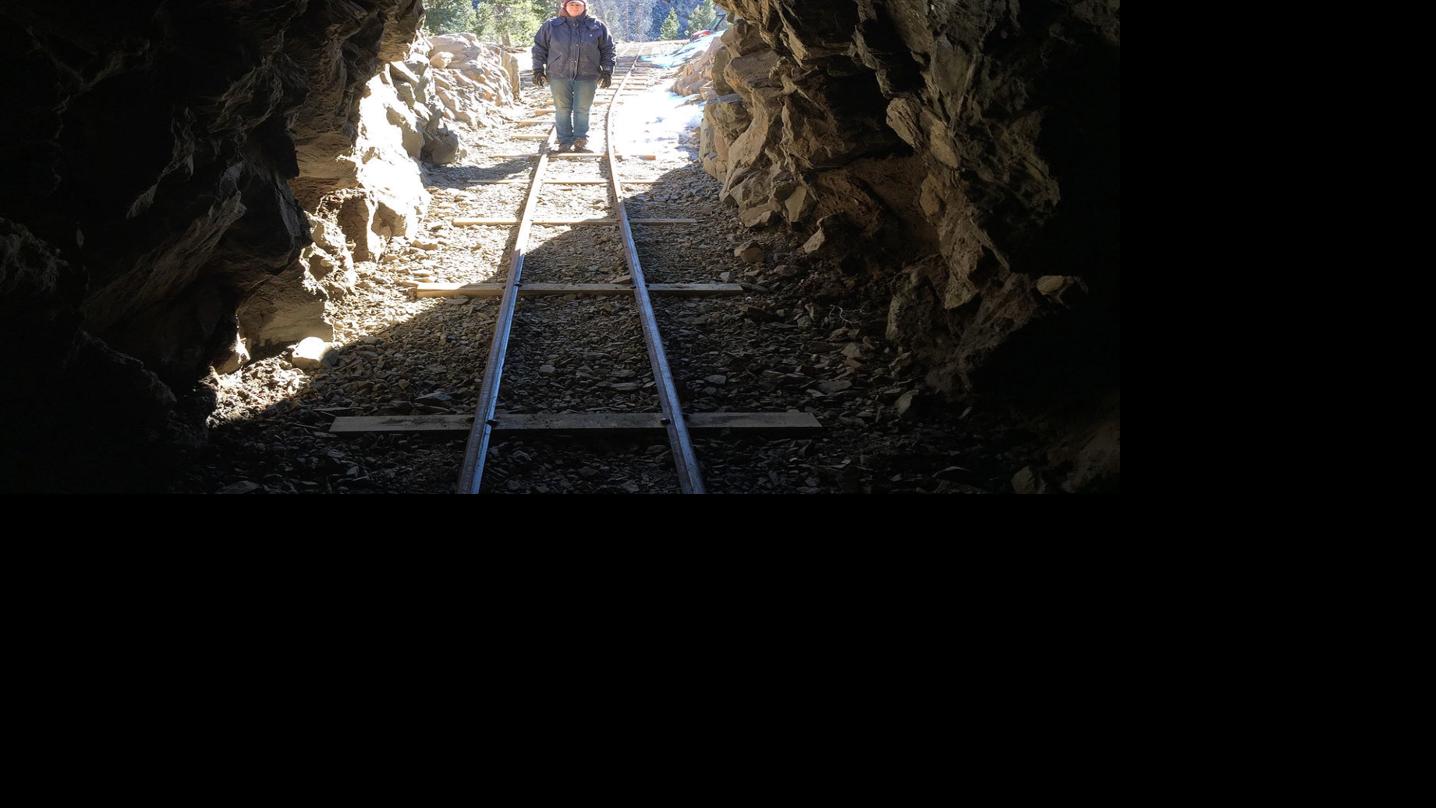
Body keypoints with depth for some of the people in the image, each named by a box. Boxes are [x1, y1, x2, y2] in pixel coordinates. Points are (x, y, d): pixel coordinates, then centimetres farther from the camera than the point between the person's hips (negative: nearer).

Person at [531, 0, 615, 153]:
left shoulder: (597, 26, 5)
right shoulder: (551, 26, 5)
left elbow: (607, 49, 10)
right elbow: (539, 48, 10)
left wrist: (607, 71, 3)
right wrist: (538, 69, 5)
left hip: (587, 77, 0)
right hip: (559, 76, 0)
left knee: (582, 110, 1)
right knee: (563, 109, 2)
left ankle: (581, 142, 8)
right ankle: (565, 142, 9)